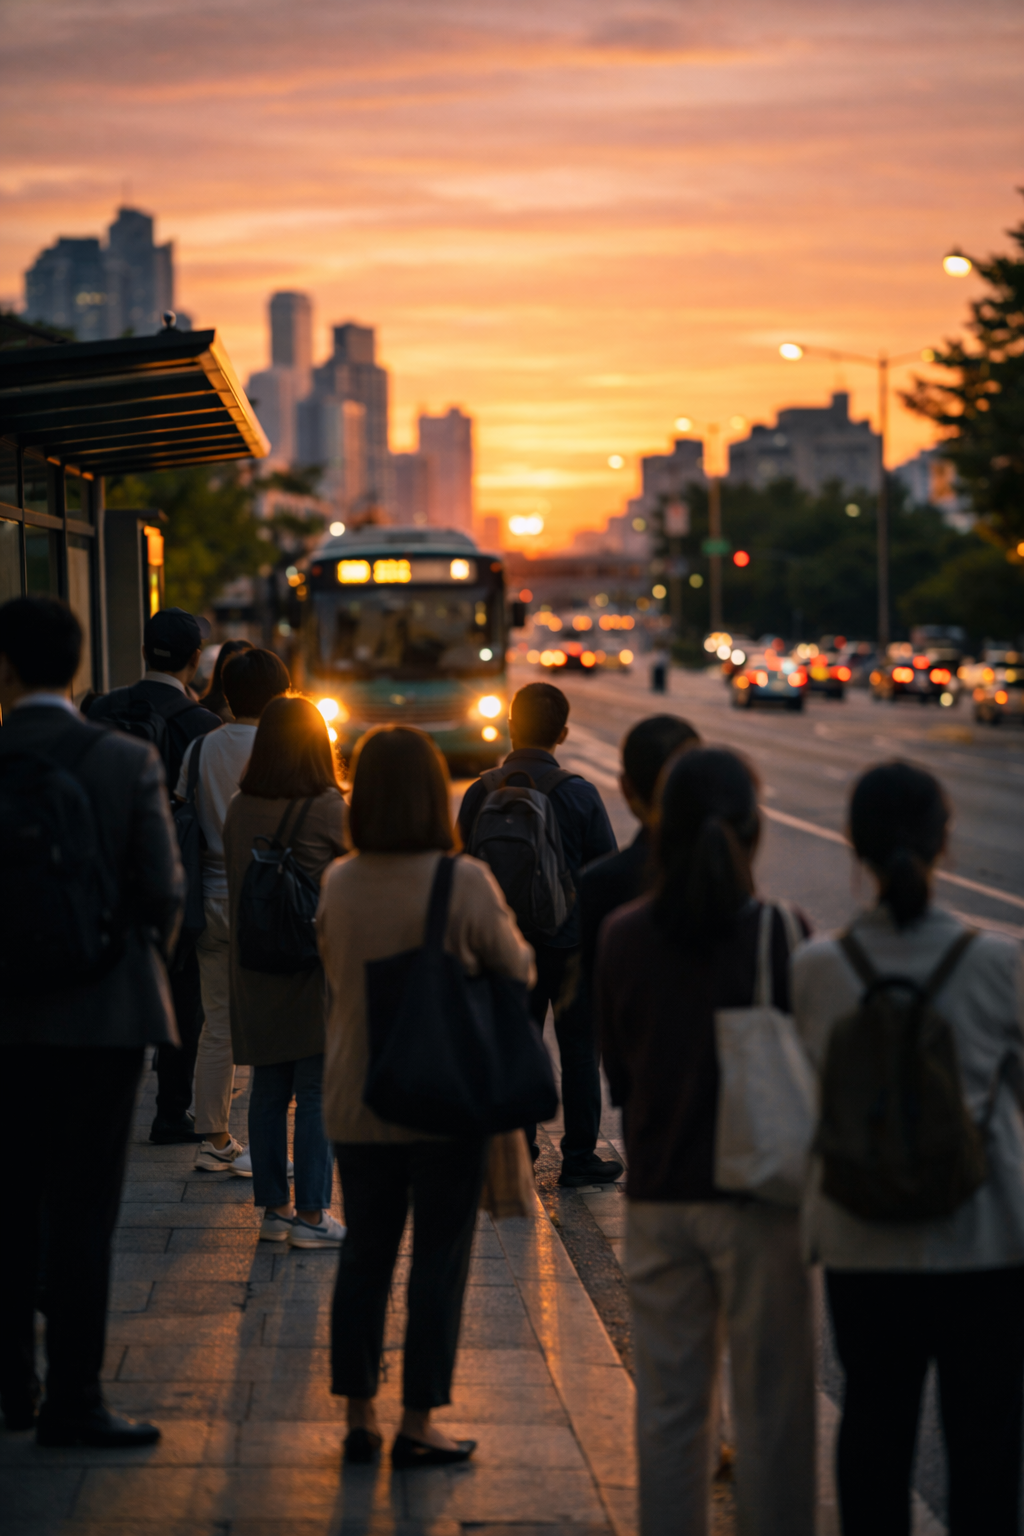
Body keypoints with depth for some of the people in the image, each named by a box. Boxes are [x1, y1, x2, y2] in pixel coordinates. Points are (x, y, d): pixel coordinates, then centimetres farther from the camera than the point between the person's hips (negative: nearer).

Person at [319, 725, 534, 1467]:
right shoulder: (465, 882, -15)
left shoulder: (339, 884, -3)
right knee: (439, 1259, 5)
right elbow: (517, 971, -3)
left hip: (357, 1101, 4)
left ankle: (360, 1416, 17)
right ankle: (417, 1423, 8)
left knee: (365, 1253, 13)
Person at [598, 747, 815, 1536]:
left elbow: (617, 1075, 6)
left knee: (670, 1408, 14)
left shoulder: (623, 937, -3)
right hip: (759, 1197, -3)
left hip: (659, 1198, 3)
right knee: (771, 1411, 7)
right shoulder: (779, 933, -13)